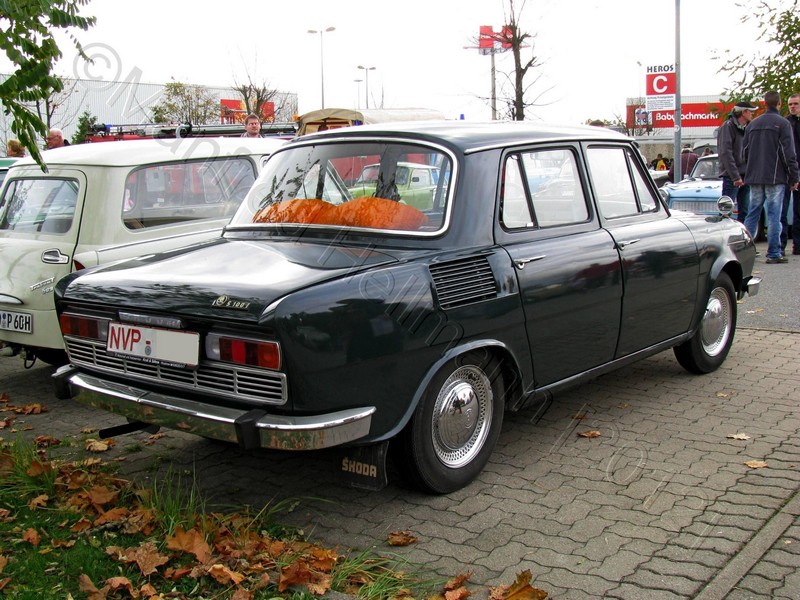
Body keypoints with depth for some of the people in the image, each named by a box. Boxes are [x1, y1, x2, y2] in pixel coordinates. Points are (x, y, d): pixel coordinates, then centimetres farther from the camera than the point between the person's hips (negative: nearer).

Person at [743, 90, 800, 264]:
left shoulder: (752, 124, 11)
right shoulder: (782, 123, -7)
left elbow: (745, 152, 15)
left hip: (754, 178, 5)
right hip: (775, 178, -5)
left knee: (752, 214, 10)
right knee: (774, 215, -3)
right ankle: (774, 254, -2)